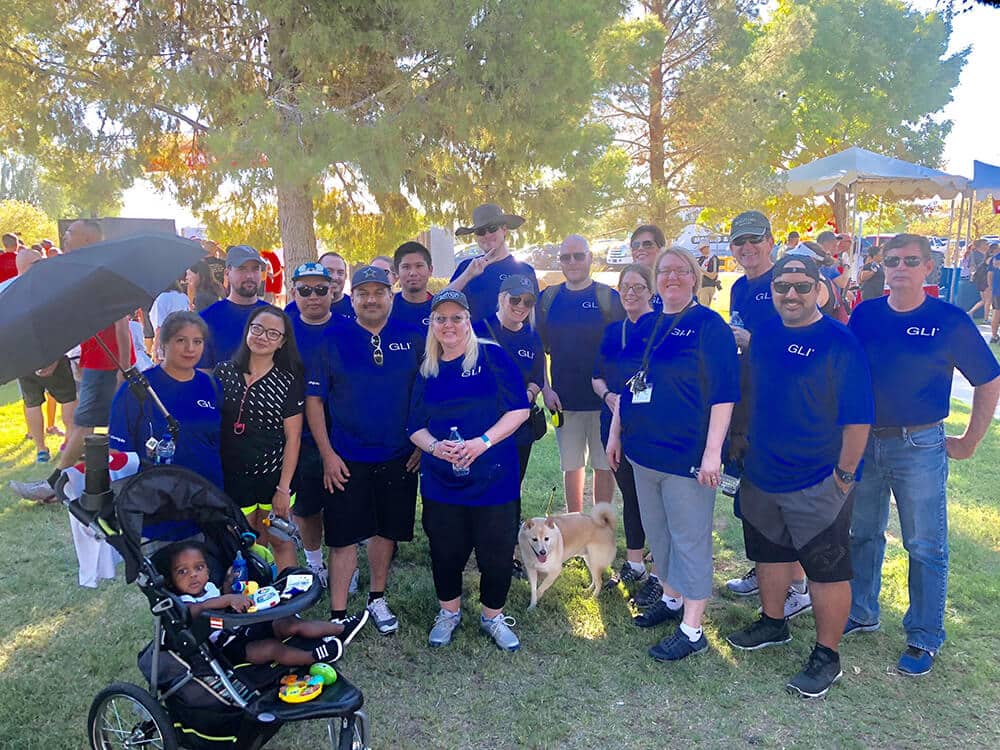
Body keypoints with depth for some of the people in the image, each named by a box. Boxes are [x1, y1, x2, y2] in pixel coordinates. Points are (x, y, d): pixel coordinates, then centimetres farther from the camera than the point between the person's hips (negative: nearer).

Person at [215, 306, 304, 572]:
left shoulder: (288, 381, -5)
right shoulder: (224, 372, 0)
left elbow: (293, 437, -6)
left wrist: (284, 488, -10)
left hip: (274, 474, -2)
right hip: (233, 477, 2)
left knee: (278, 540, 9)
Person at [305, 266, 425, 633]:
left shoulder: (412, 338, -1)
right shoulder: (333, 340, -4)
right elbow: (313, 400, -3)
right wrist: (328, 454, -8)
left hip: (399, 456, 2)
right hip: (346, 460, -2)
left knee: (387, 529, 15)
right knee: (344, 536, 3)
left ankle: (377, 598, 34)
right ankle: (338, 614, 16)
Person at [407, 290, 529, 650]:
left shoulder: (493, 356, -4)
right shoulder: (427, 370, 7)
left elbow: (519, 409, -8)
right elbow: (415, 427, 7)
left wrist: (483, 442, -20)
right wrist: (435, 446, -15)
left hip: (493, 477, -2)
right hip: (441, 480, 3)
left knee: (496, 551, 6)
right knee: (445, 550, 12)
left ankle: (493, 616, 30)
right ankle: (449, 612, 37)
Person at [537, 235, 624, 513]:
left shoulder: (608, 297, -2)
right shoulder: (548, 298, 6)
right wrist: (545, 388, -1)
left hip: (603, 399, -2)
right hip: (563, 400, 3)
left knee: (603, 464, 6)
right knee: (571, 465, 12)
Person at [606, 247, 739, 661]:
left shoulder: (710, 326, -10)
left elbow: (723, 393, -14)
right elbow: (628, 383, 17)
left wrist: (713, 450, -19)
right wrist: (615, 433, 15)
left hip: (687, 455, -7)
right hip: (644, 451, 7)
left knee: (690, 539, 1)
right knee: (657, 532, 18)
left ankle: (691, 629, 12)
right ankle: (671, 599, 37)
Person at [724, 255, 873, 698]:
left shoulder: (840, 344, -16)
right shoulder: (764, 334, 3)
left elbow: (858, 419, -15)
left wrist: (844, 474, -12)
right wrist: (744, 448, 14)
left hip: (817, 484, -6)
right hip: (762, 475, 7)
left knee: (827, 570, 6)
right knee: (771, 554, 22)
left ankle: (827, 657, 22)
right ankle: (773, 623, 43)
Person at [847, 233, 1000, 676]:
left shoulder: (950, 321, -8)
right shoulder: (864, 315, 1)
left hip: (919, 447, -3)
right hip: (864, 442, 4)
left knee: (926, 547, 6)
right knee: (863, 535, 16)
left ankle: (924, 639, 21)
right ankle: (860, 615, 33)